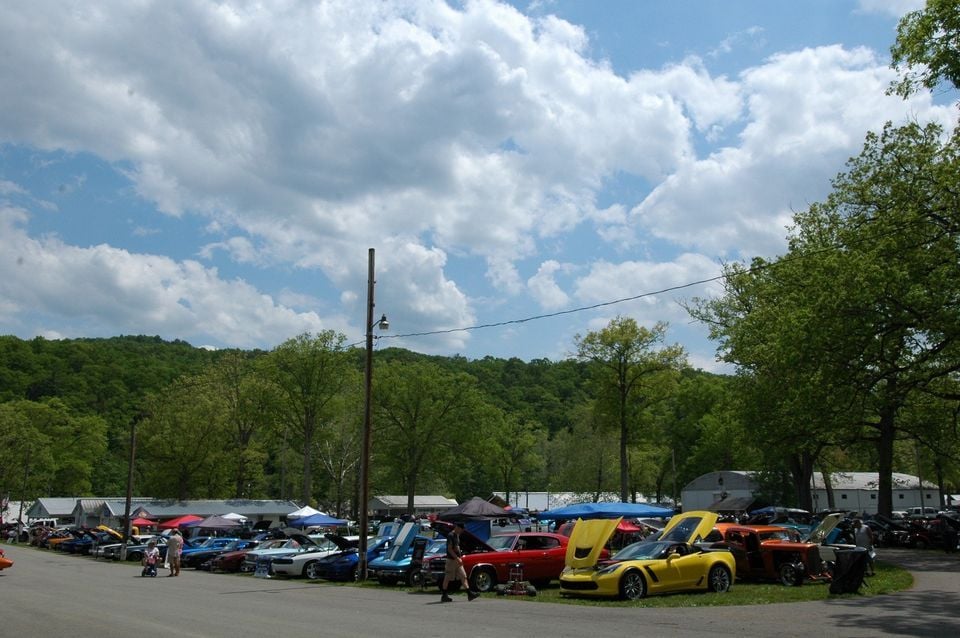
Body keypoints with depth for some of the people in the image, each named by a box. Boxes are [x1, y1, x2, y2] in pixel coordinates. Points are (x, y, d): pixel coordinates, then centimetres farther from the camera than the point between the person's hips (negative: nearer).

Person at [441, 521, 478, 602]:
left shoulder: (457, 535, 14)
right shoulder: (451, 536, -14)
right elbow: (449, 549, -20)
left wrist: (460, 557, 16)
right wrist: (457, 558, -22)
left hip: (457, 560, 9)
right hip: (451, 560, -9)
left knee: (463, 576, 2)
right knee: (447, 578, 0)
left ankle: (469, 594, -2)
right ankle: (444, 596, 8)